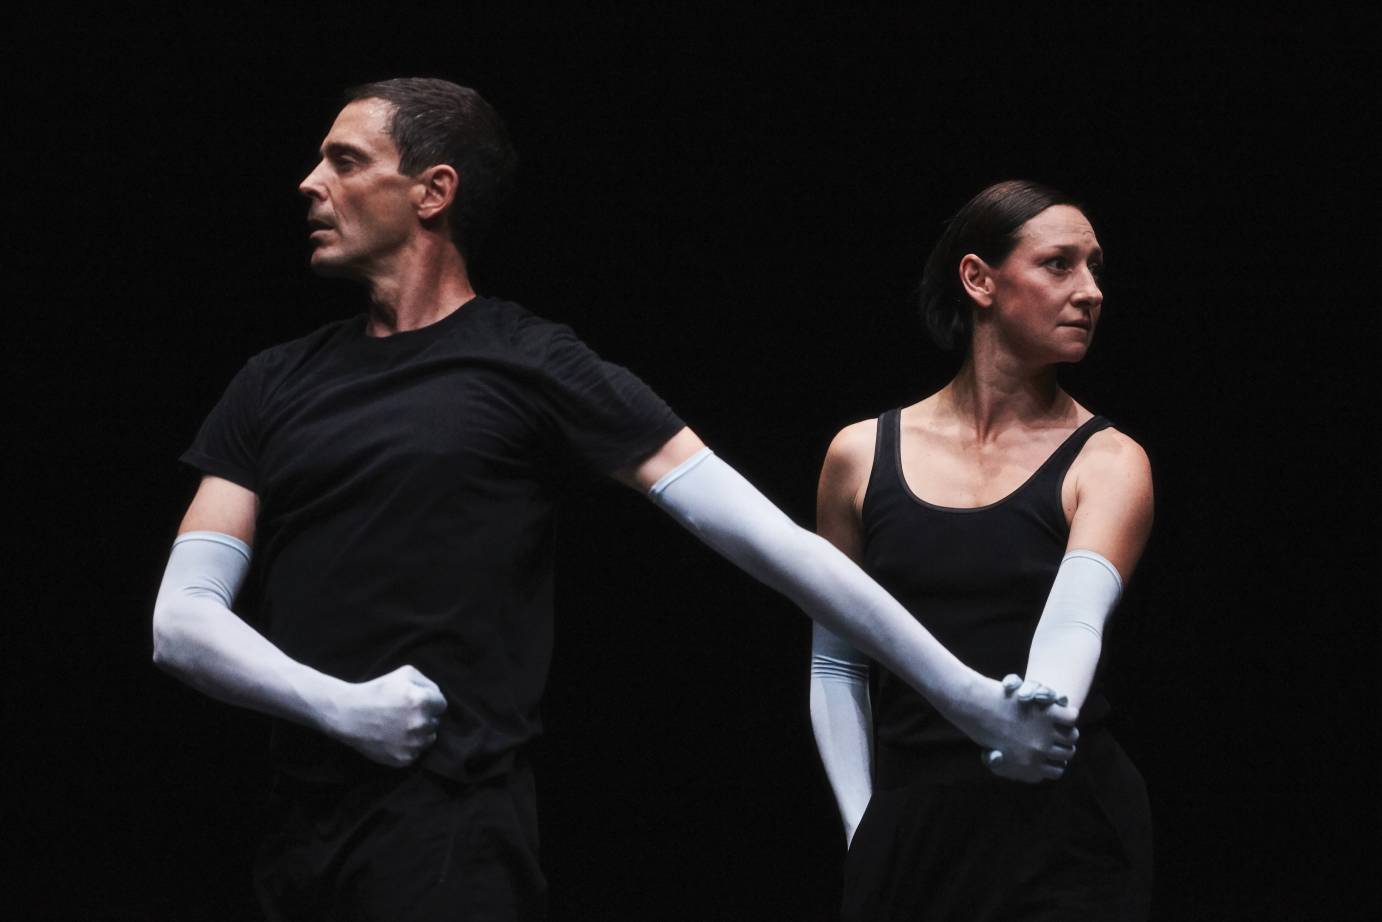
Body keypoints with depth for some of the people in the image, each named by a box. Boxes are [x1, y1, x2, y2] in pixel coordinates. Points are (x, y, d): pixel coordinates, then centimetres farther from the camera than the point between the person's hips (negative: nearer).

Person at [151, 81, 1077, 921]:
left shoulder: (532, 365, -1)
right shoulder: (275, 384, 13)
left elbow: (764, 536, -5)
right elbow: (182, 619, 6)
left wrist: (967, 693, -9)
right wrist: (334, 705, -13)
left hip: (448, 845, -5)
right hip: (301, 836, 5)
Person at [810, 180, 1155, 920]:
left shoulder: (1106, 462, -2)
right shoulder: (861, 456, 5)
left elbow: (1074, 622, -20)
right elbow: (835, 666, 11)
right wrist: (863, 829, 3)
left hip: (1061, 830, -2)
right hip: (909, 827, 2)